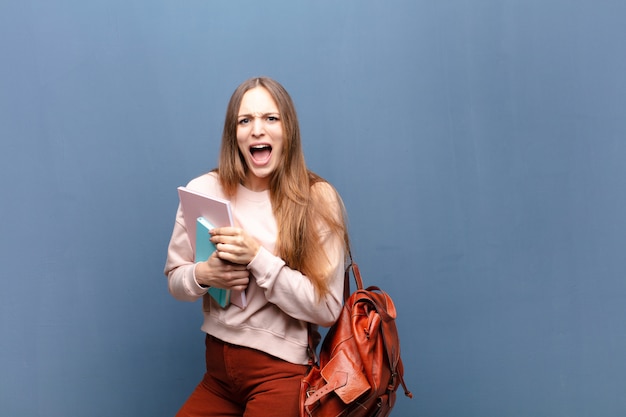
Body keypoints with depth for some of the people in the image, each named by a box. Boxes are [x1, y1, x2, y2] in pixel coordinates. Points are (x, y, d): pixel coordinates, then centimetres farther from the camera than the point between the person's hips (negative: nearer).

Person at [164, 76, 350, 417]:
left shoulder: (317, 199, -12)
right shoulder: (204, 190, -2)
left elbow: (326, 308, -14)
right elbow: (174, 279, 8)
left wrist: (258, 258, -22)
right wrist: (203, 275, -15)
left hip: (280, 371, -4)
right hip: (218, 368, 4)